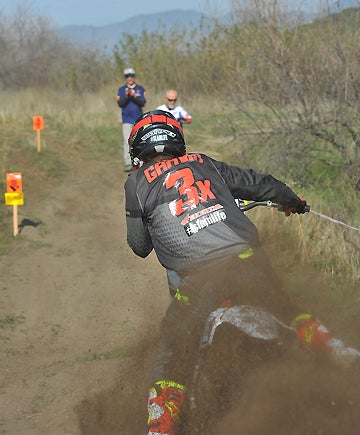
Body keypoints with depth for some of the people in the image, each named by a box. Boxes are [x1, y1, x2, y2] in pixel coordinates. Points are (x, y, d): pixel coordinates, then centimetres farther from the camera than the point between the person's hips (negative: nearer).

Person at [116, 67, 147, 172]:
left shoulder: (140, 89, 7)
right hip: (127, 119, -1)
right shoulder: (121, 89, 6)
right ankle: (128, 164, -15)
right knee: (127, 142, -11)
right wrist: (126, 96, -21)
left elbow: (143, 103, -5)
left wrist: (134, 96, -21)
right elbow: (120, 104, -4)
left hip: (139, 119, 1)